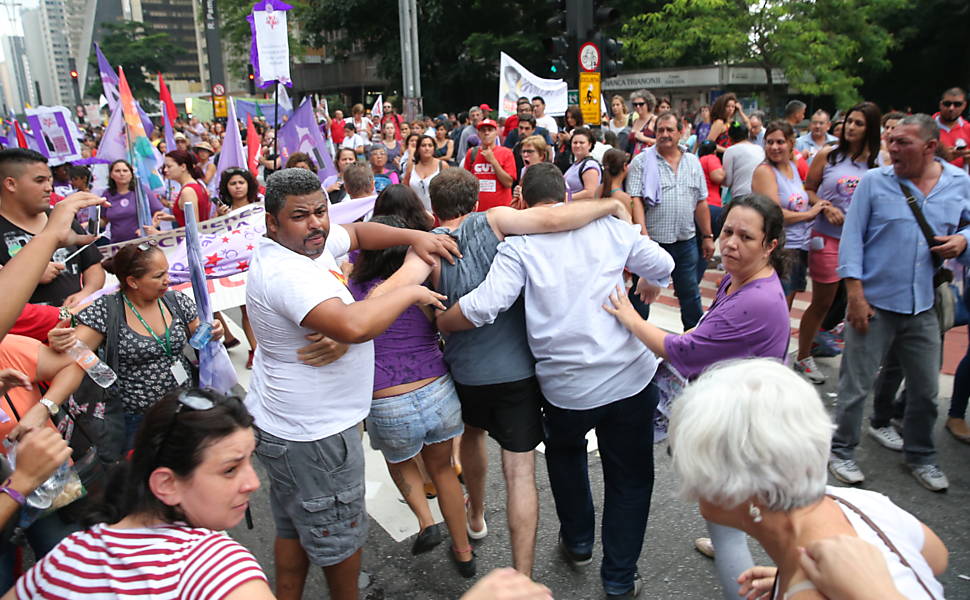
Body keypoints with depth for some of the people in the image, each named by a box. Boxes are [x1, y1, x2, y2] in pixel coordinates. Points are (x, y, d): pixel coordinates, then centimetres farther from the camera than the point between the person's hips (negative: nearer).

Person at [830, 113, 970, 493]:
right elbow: (852, 237, -6)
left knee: (926, 389, 13)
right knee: (856, 386, 3)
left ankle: (920, 456, 34)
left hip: (922, 307, 3)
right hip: (873, 303, -3)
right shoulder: (874, 181, -5)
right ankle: (841, 451, 22)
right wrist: (855, 294, -13)